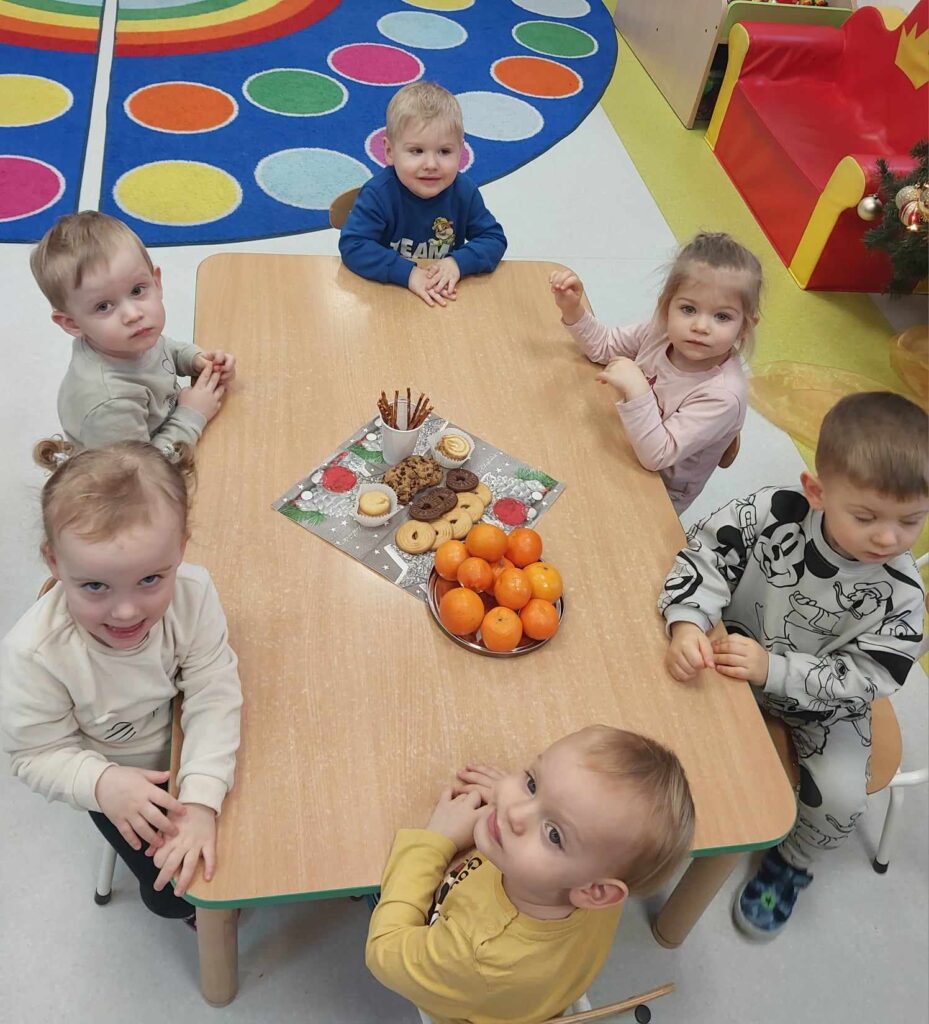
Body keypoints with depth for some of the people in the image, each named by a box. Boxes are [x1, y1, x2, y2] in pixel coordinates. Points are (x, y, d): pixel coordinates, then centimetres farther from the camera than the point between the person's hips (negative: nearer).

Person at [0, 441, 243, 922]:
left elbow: (214, 698, -27)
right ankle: (197, 898, 44)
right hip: (120, 779, -1)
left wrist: (200, 801, -35)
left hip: (193, 751, 2)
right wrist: (102, 785, -39)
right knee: (171, 893, 7)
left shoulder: (193, 593, -33)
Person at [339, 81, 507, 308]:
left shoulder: (464, 192, -5)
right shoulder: (379, 194, -15)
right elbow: (352, 245, -22)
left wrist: (459, 262, -20)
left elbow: (495, 239, -1)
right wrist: (407, 272, -30)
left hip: (447, 296, 4)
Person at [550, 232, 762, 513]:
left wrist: (635, 391, -47)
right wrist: (572, 309, -17)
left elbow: (656, 456, -35)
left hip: (658, 493, -5)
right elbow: (603, 345, 1)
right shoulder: (661, 332, -16)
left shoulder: (722, 395, -33)